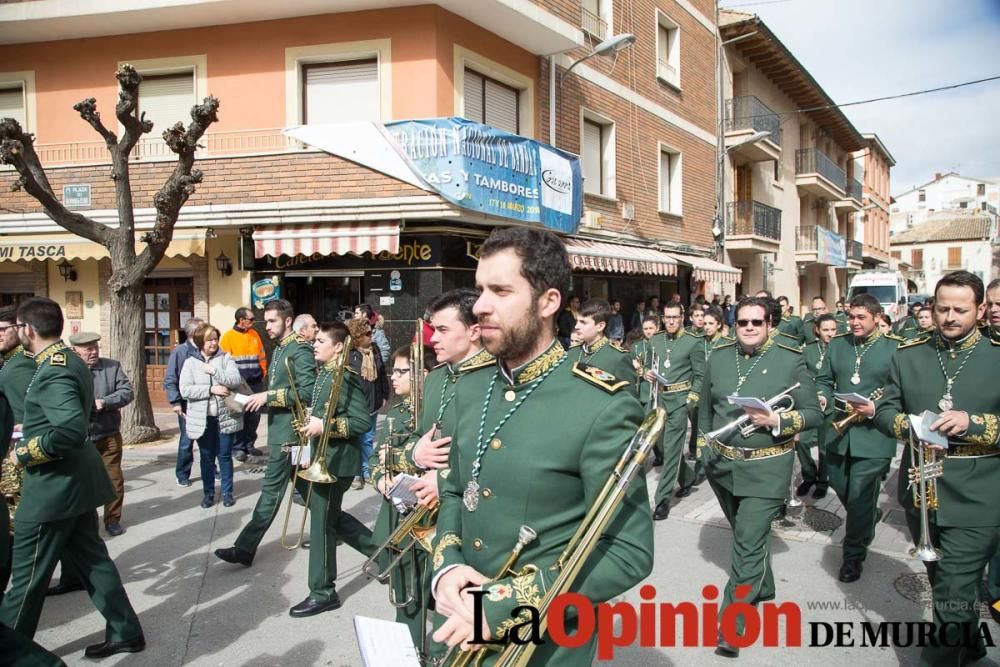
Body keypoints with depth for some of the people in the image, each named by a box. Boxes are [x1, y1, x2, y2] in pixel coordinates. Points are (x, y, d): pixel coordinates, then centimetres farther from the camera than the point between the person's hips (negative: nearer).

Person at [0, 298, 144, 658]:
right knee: (91, 560, 16)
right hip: (73, 480, 10)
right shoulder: (71, 360, 9)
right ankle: (125, 632, 23)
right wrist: (32, 433, 14)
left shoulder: (53, 370, -22)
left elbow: (72, 431, -33)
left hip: (53, 486, -10)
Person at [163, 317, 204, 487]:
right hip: (187, 404, -3)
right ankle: (182, 475, 20)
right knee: (186, 441, 5)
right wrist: (175, 402, -12)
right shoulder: (179, 352, -7)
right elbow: (169, 380, -7)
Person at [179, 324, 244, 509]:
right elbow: (185, 390, -8)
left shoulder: (226, 358, 1)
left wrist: (214, 371, -19)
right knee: (206, 457, 11)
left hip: (225, 416, 0)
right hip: (203, 419, 1)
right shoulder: (190, 363, 1)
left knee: (225, 456, 7)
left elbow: (236, 380, -12)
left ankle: (227, 492, 19)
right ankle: (208, 492, 24)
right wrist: (211, 389, -17)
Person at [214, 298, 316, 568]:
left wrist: (269, 396, -21)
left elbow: (308, 392, -23)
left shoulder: (299, 350, -14)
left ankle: (245, 549, 2)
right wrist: (261, 399, 8)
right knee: (304, 485, 16)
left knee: (272, 489, -3)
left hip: (287, 432, -10)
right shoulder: (280, 349, 16)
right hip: (279, 430, 10)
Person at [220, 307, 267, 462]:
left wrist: (263, 373, 8)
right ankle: (237, 447, 8)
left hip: (256, 383, 5)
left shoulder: (255, 334, 11)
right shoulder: (228, 336, -5)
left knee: (254, 415, 8)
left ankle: (249, 444, 20)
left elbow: (262, 356, 15)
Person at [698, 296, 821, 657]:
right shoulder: (718, 357, 3)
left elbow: (813, 413, -5)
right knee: (748, 534, 23)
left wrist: (777, 421, -21)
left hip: (766, 469, -4)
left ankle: (731, 625, 2)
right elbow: (706, 406, 14)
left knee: (748, 545, -7)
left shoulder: (791, 360, -8)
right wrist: (704, 444, 14)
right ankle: (763, 586, 47)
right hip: (722, 464, 5)